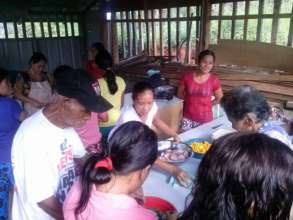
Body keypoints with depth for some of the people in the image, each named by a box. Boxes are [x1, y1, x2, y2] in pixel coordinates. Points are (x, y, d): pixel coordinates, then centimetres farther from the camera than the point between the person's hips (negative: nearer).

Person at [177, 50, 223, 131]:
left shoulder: (214, 80, -6)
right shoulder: (187, 77, -5)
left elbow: (219, 99, 8)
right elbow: (179, 94, 8)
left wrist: (206, 104, 4)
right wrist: (190, 101, 1)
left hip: (205, 119, 0)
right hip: (188, 118, 1)